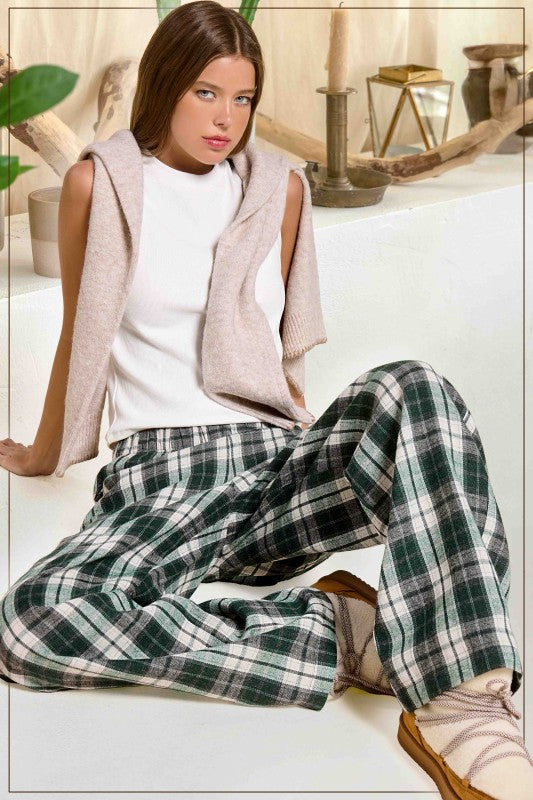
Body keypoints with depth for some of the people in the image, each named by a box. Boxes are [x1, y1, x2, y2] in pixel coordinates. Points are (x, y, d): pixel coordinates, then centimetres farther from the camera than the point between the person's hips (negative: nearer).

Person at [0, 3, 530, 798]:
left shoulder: (280, 187, 14)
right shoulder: (98, 185, 7)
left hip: (274, 466, 2)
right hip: (157, 481, -2)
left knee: (413, 390, -31)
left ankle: (461, 707, -40)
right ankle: (337, 637, -26)